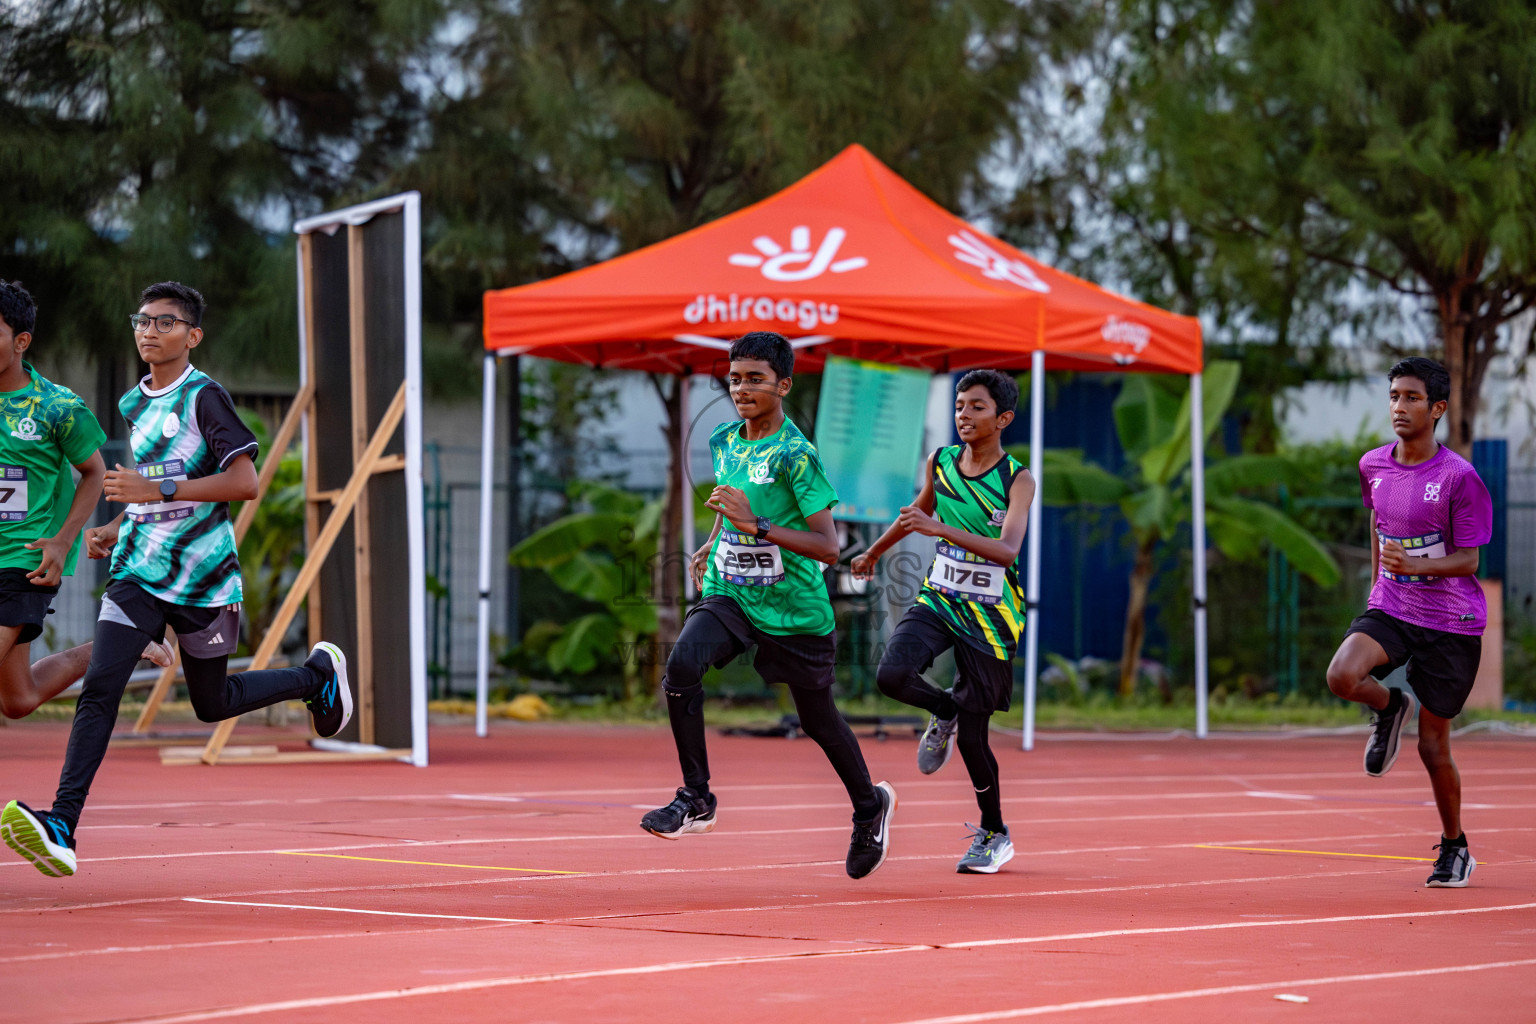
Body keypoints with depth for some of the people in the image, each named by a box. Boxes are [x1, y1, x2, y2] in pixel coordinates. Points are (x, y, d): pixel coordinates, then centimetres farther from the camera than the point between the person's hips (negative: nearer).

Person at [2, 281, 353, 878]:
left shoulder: (204, 396, -10)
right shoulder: (131, 405, 12)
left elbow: (244, 482, -19)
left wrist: (158, 490, -24)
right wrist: (112, 531, 10)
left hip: (202, 576, -5)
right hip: (137, 575, 5)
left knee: (213, 703, 11)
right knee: (99, 688, -14)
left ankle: (319, 674, 38)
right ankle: (61, 825, -23)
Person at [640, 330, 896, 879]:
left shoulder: (796, 455, -17)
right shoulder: (723, 440, 4)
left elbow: (828, 547, -22)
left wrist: (756, 525, -30)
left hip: (794, 609, -5)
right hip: (728, 593, 5)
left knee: (819, 720, 11)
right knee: (682, 665, -25)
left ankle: (870, 806, 39)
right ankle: (696, 797, -14)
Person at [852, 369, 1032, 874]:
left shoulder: (1018, 480, -14)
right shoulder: (940, 462, 1)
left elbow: (1007, 550, -29)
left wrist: (939, 529, -39)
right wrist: (876, 551, 36)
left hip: (989, 614, -4)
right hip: (938, 599, 4)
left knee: (972, 737, -2)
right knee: (892, 675, -25)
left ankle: (994, 833, 22)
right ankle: (944, 711, 10)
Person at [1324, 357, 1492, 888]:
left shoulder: (1459, 477, -15)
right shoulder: (1373, 466, 1)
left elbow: (1468, 560, -13)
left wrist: (1414, 564, -29)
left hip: (1450, 622, -4)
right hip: (1389, 609, 4)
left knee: (1432, 746, 2)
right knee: (1342, 675, -27)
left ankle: (1454, 848, 24)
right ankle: (1389, 709, 8)